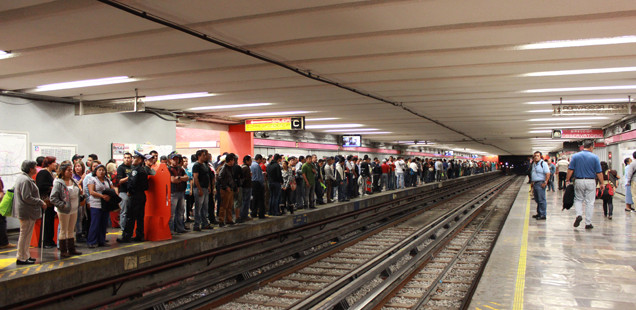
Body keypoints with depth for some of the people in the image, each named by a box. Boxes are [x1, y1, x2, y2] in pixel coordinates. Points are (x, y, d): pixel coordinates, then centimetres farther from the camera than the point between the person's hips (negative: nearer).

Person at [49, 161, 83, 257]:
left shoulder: (73, 181, 8)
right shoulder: (58, 183, -13)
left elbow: (77, 193, 23)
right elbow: (53, 198, -17)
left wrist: (81, 193, 2)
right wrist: (63, 205, -20)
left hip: (74, 210, 7)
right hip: (64, 211, -7)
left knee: (71, 230, 15)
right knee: (63, 231, 4)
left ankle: (71, 249, 25)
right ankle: (63, 251, 14)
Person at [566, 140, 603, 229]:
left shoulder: (575, 156, -1)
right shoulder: (595, 157, -4)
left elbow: (570, 170, -3)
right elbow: (599, 172, -2)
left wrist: (567, 180, 5)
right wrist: (602, 183, 6)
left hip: (579, 181, 1)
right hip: (591, 182, -1)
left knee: (578, 199, 18)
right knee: (590, 202, 5)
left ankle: (579, 214, -6)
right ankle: (588, 223, 9)